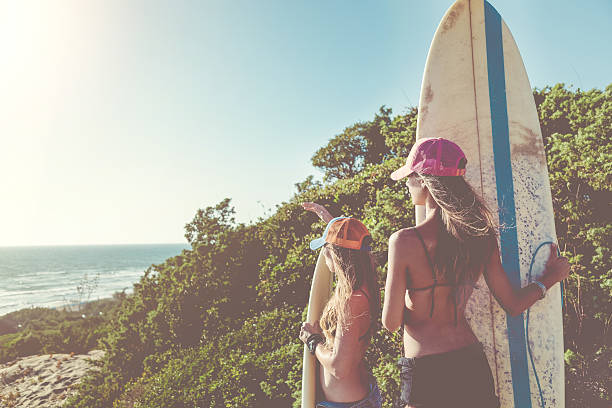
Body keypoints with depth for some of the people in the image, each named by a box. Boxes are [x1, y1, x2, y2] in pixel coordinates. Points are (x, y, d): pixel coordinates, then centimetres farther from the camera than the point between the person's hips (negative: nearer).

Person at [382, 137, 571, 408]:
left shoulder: (404, 241, -19)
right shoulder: (482, 236, -3)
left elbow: (391, 323, -12)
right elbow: (513, 305, 5)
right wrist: (549, 278, 24)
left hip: (425, 374, -5)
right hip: (473, 365, 5)